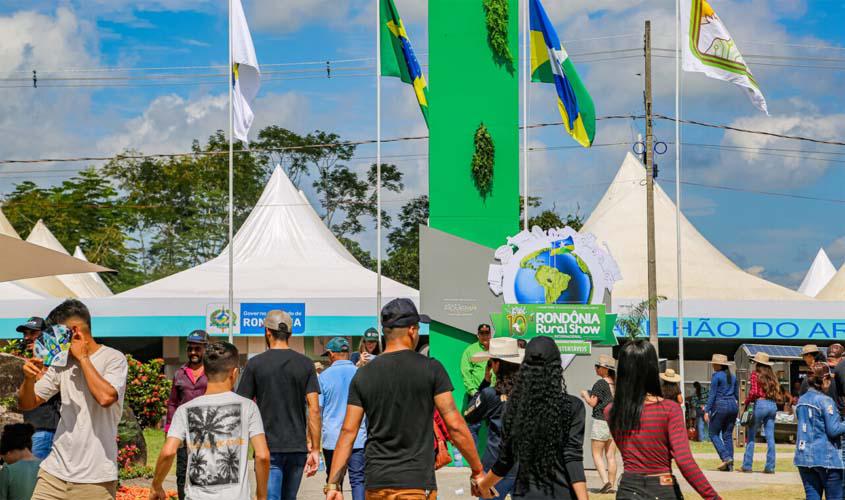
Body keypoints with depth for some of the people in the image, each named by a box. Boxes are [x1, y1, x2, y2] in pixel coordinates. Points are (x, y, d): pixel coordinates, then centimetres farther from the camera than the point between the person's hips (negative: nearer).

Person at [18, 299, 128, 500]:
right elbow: (27, 404, 15)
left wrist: (83, 357, -12)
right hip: (55, 470, 5)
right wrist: (29, 379, -7)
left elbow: (106, 397, -23)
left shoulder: (114, 359, -4)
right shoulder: (61, 361, 12)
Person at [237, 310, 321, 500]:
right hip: (297, 447, 3)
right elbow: (314, 409, -2)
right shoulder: (305, 364, 3)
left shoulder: (255, 364, -3)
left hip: (268, 448, -3)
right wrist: (315, 449, 1)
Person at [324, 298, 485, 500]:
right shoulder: (431, 369, -4)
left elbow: (348, 432, 2)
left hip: (375, 483, 4)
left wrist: (333, 484, 3)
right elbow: (455, 425, -6)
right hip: (416, 483, -4)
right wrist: (478, 471, 3)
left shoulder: (363, 375, 5)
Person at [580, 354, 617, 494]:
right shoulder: (616, 384, 8)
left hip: (601, 421, -6)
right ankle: (611, 485, 8)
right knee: (611, 456, 9)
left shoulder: (600, 383, -12)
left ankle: (605, 482, -13)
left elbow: (592, 403, -13)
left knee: (597, 454, 2)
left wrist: (585, 394, 5)